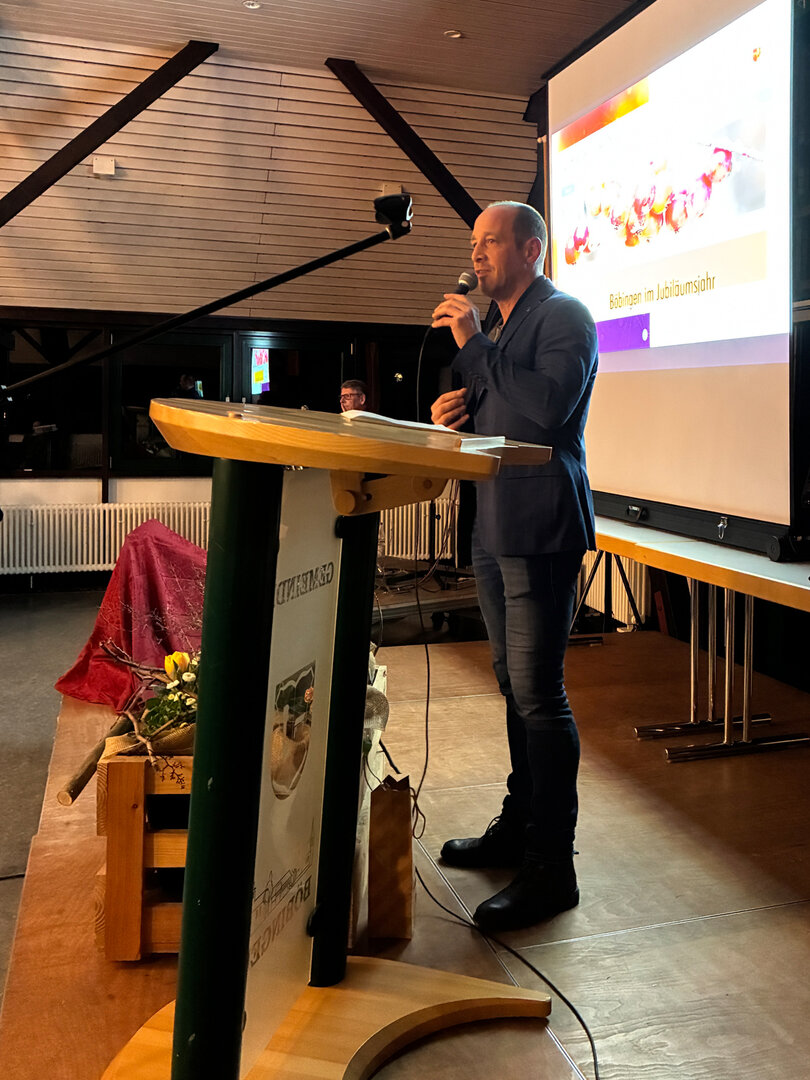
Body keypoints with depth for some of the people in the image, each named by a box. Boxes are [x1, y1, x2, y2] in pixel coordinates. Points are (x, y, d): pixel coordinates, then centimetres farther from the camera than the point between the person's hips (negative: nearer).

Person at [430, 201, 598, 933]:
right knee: (516, 686, 15)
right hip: (496, 530, 9)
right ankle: (518, 827, 29)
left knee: (538, 692, -9)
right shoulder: (500, 327, 21)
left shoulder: (564, 317, -6)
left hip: (541, 530, -9)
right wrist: (456, 415, 6)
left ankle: (552, 867, 0)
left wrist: (474, 344, -16)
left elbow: (547, 406, -23)